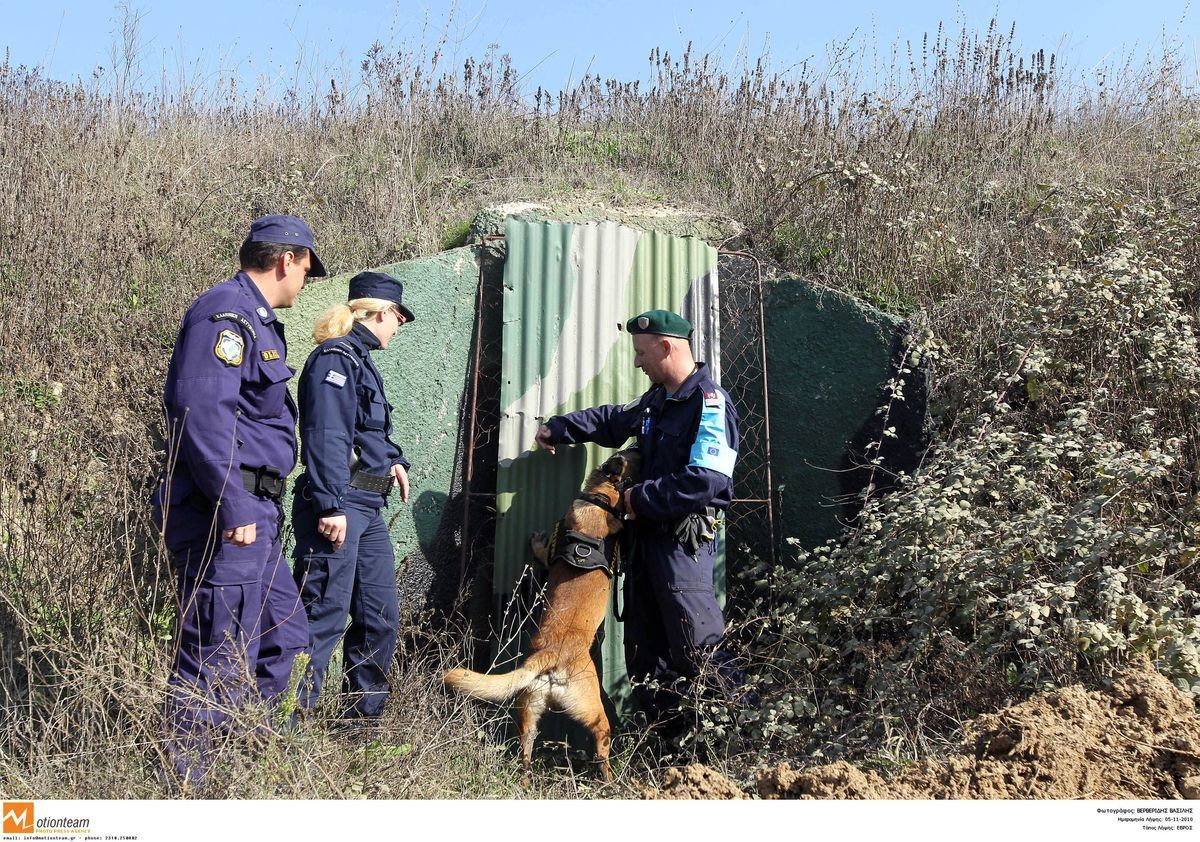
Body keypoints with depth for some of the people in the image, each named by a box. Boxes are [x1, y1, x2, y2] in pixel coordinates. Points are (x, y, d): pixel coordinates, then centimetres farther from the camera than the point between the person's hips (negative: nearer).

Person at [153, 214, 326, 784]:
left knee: (285, 638, 17)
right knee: (216, 658, -5)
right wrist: (236, 509, -27)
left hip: (255, 518, 11)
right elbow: (201, 412, -25)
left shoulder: (256, 319, 20)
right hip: (228, 520, -11)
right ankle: (179, 784, 4)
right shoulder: (226, 313, -13)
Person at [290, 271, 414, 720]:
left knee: (381, 616, 14)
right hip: (338, 506, -10)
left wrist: (392, 459, 12)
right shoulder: (335, 358, -11)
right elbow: (325, 438, -20)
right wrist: (332, 505, -26)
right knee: (324, 617, -9)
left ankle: (364, 715, 25)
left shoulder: (359, 359, 19)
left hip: (367, 509, 10)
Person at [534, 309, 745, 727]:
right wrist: (558, 428, 33)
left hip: (684, 541, -10)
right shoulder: (657, 400, 14)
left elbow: (706, 481, -25)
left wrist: (641, 498, -16)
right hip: (650, 536, 10)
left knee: (700, 649, -13)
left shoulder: (710, 403, -16)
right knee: (645, 645, 13)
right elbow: (613, 421, 34)